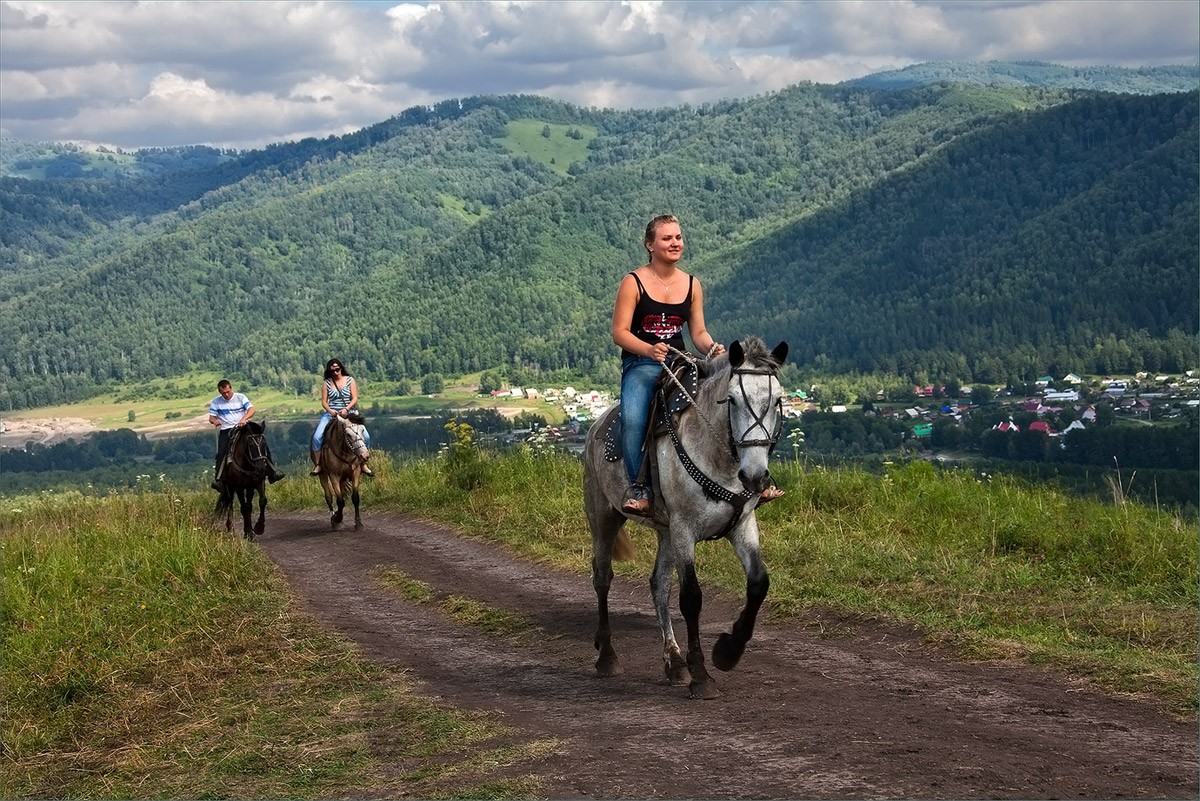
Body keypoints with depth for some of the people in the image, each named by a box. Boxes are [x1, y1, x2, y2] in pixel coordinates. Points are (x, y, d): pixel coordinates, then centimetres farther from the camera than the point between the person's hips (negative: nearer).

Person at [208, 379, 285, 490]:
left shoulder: (240, 397, 5)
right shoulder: (216, 402, 8)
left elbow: (251, 409, -7)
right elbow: (211, 417, 5)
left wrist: (244, 419, -28)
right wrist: (214, 420, -21)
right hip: (226, 431, 0)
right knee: (221, 453, -27)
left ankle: (273, 471, -11)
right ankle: (217, 479, -23)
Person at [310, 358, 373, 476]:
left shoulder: (350, 380, 5)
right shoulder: (326, 383, 6)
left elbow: (355, 398, -1)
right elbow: (324, 401, 4)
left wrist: (346, 409, -18)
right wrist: (330, 410, -17)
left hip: (349, 412, 0)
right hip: (331, 413, 0)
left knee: (365, 436, -18)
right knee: (317, 437, -23)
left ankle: (363, 464, -1)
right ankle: (318, 465, -10)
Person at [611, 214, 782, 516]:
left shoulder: (692, 285, 11)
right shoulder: (633, 283, -3)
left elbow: (698, 333, 11)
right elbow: (619, 332, -8)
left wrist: (712, 349, -12)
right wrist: (650, 350, -26)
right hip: (641, 365, -5)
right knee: (632, 420, -33)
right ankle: (637, 486, -25)